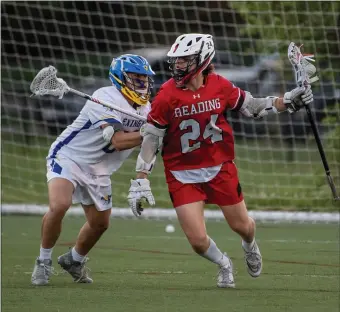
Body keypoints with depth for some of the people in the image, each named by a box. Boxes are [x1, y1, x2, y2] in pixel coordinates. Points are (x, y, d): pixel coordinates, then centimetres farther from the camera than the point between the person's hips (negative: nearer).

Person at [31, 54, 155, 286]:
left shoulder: (146, 109, 2)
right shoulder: (106, 98, -23)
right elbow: (118, 141, -31)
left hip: (98, 170, 8)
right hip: (68, 157, -8)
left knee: (100, 223, 11)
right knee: (59, 205, -29)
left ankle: (74, 260, 39)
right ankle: (44, 262, -9)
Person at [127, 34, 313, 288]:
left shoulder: (220, 86, -8)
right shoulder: (167, 96, -14)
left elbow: (252, 107, 7)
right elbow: (151, 138, -8)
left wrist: (287, 102, -4)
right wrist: (140, 181, -10)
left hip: (221, 169, 2)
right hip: (183, 175, -2)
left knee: (242, 226, 12)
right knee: (198, 241, -9)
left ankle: (250, 246, 53)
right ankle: (224, 265, 27)